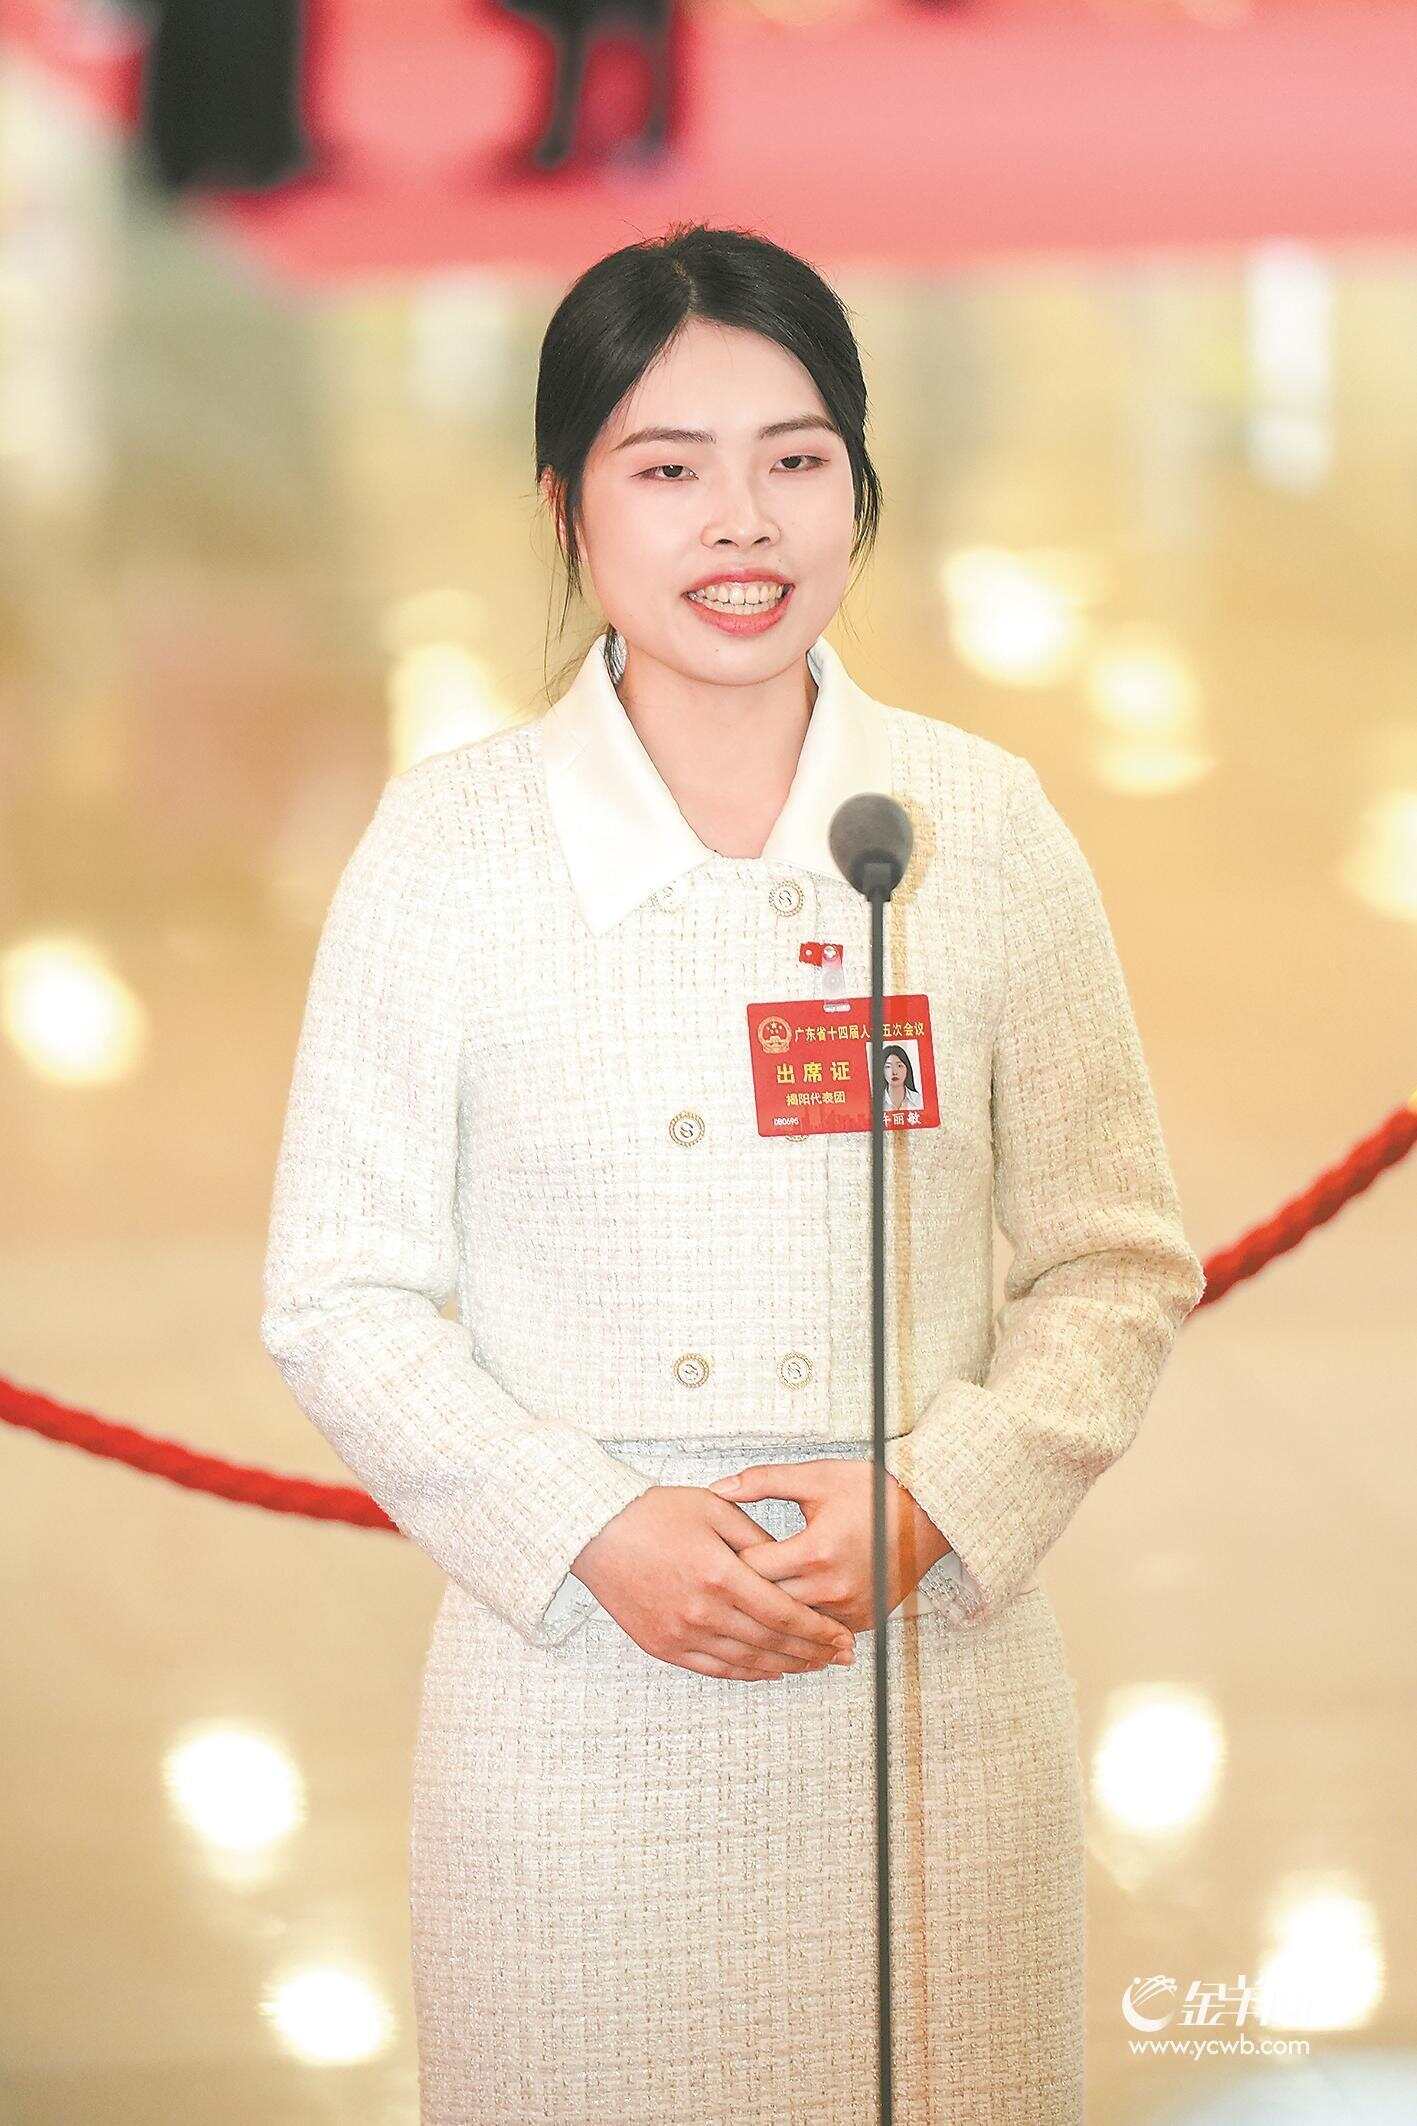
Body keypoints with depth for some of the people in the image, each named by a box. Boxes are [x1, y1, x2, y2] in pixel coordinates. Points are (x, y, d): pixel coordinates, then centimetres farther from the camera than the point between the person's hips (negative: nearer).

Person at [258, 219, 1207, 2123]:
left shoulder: (983, 828, 2)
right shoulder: (445, 844, -1)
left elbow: (1120, 1264, 6)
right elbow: (340, 1298, 1)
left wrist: (928, 1504, -11)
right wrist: (596, 1537, -13)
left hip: (936, 1680, 1)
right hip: (576, 1721, -1)